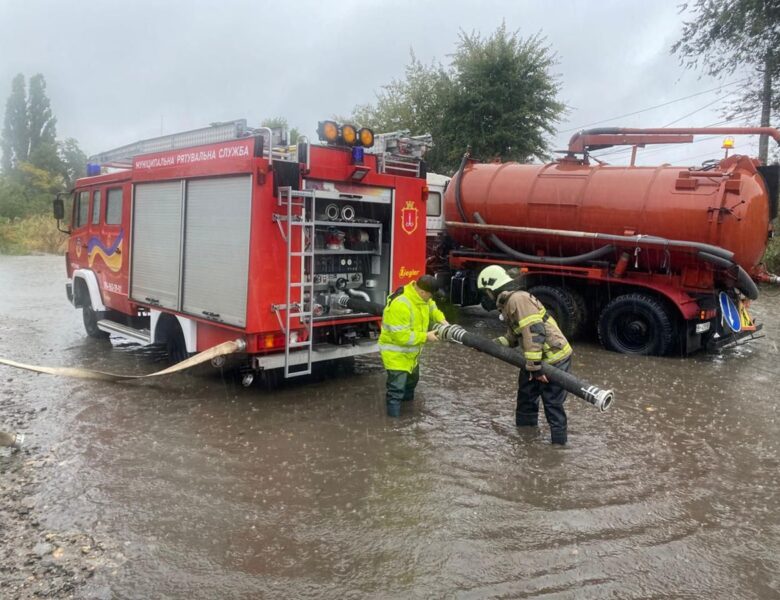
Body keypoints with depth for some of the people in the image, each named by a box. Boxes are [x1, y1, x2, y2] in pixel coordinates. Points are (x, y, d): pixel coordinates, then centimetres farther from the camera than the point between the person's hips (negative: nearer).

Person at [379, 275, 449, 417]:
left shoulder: (420, 296, -8)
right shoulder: (400, 305, -37)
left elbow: (431, 307, 15)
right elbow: (401, 336, -35)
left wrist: (441, 319, -4)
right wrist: (425, 337, -26)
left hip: (410, 352, 10)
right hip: (396, 353, -10)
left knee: (412, 378, 31)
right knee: (397, 388, -8)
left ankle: (407, 399, 57)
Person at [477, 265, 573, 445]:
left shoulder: (518, 299, -20)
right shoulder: (508, 303, 13)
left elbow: (534, 332, -28)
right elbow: (513, 338, 16)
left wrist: (534, 366, -28)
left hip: (554, 359, -11)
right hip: (541, 359, 11)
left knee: (552, 402, -3)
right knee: (526, 394, 22)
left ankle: (558, 442, 9)